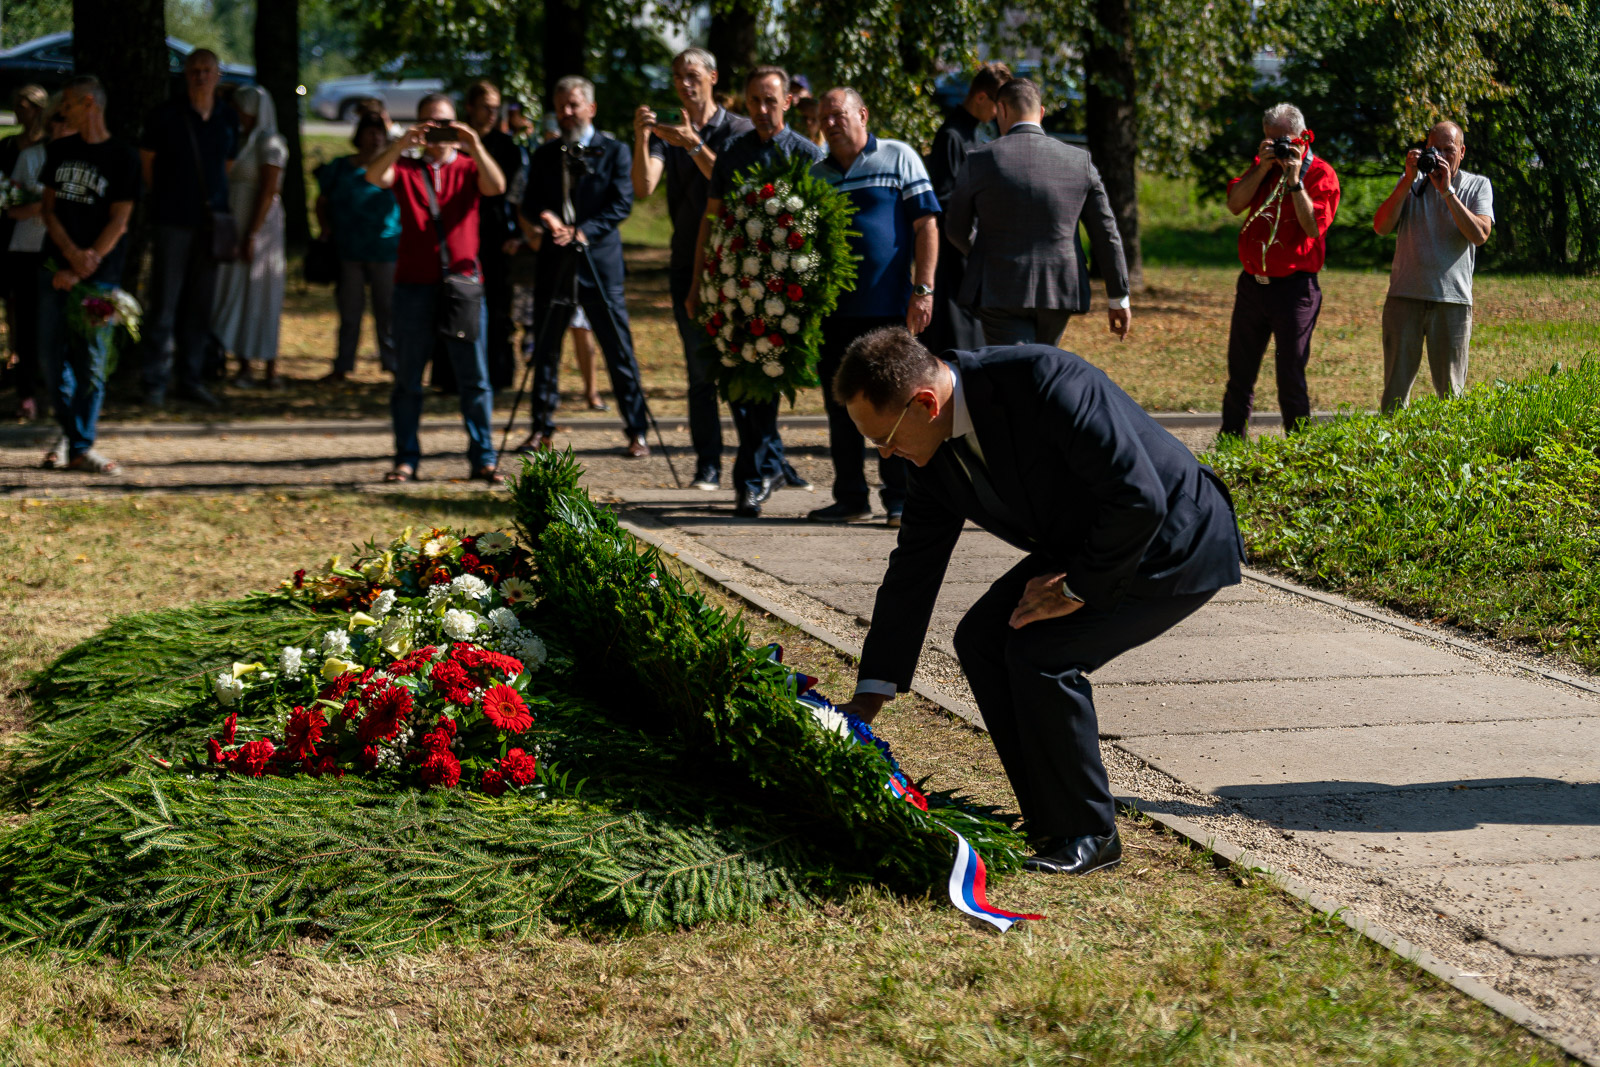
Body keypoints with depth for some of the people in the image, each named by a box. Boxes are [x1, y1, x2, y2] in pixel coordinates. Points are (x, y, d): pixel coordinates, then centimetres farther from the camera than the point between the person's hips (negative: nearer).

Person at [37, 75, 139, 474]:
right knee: (51, 360, 4)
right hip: (55, 270, 5)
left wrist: (82, 268, -12)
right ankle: (71, 434, 18)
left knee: (90, 363, -6)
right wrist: (71, 253, -10)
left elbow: (118, 222, -6)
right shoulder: (59, 151, 12)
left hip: (98, 276, -4)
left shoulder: (122, 157, -2)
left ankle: (82, 446, 1)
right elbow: (49, 207, 8)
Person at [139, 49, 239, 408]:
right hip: (173, 220, -4)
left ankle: (191, 378, 15)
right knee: (165, 303, -5)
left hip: (211, 220, 4)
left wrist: (215, 201, 14)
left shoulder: (228, 119, 8)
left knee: (201, 304, 8)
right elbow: (146, 160, 7)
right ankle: (156, 381, 0)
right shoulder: (166, 116, -4)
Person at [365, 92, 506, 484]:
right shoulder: (406, 169, 11)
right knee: (407, 377, 3)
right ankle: (406, 458, 8)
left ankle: (483, 458, 2)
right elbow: (374, 177, -10)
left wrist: (474, 147, -23)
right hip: (414, 283, 1)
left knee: (474, 376, -2)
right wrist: (401, 144, -25)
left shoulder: (469, 168, 11)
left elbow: (496, 186, -10)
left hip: (461, 282, 0)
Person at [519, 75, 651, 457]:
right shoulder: (544, 156, 13)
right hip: (553, 262, 3)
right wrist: (544, 217, -15)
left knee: (618, 349, -4)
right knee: (545, 348, 6)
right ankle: (542, 428, 16)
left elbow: (621, 204, -6)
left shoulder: (615, 151, 3)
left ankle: (636, 431, 0)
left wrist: (583, 231, -18)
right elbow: (529, 205, 9)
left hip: (599, 260, -3)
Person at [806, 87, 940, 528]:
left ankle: (901, 500, 5)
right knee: (839, 405, 8)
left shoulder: (899, 158, 2)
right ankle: (850, 498, 16)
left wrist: (922, 289, -10)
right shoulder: (816, 174, 14)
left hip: (888, 307, -5)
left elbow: (926, 224, -2)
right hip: (834, 307, 5)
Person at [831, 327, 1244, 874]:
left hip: (1176, 545, -9)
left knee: (1040, 651, -21)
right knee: (981, 639, -3)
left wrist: (1079, 589, -21)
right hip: (1084, 551, 9)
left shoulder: (1043, 380, -32)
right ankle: (1049, 824, 7)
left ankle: (1089, 835, -4)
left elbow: (1138, 498, -33)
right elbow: (913, 567, 3)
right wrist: (869, 696, 2)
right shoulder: (935, 450, -6)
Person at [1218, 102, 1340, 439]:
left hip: (1293, 287, -5)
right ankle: (1230, 441, 21)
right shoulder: (1263, 164, 12)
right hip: (1252, 282, 5)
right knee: (1240, 372, 11)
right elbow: (1235, 204, -2)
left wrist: (1294, 180, -20)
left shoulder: (1320, 174, -5)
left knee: (1290, 376, -4)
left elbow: (1314, 227, -17)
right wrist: (1263, 168, -10)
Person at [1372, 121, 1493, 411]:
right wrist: (1408, 181, -9)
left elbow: (1480, 235, -8)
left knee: (1450, 391, 2)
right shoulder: (1411, 184, 13)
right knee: (1395, 389, 1)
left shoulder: (1477, 186, 9)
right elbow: (1382, 227, -2)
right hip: (1404, 297, 1)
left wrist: (1447, 191, -13)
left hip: (1453, 300, -1)